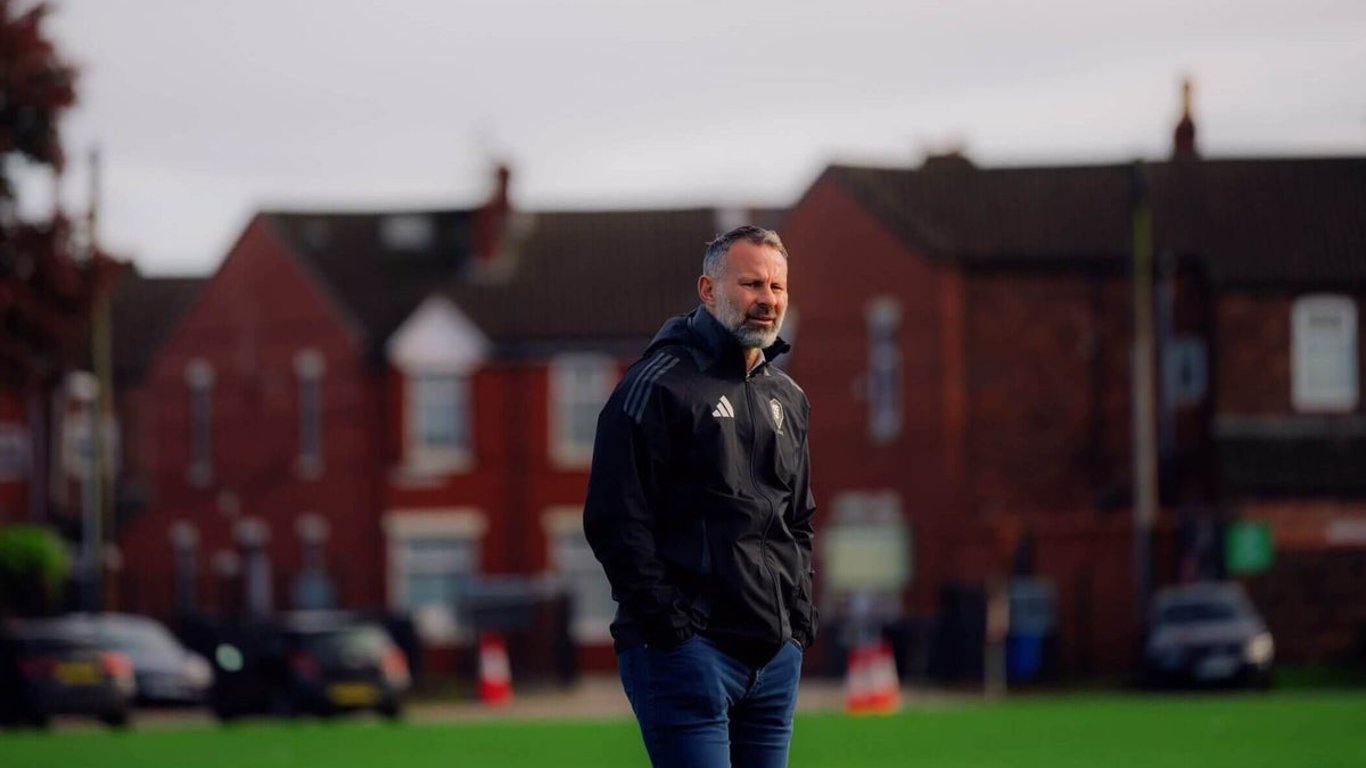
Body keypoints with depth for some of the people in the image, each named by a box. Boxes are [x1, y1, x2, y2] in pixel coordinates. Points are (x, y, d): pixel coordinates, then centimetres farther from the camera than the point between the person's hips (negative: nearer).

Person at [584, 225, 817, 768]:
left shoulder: (787, 398, 18)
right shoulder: (658, 385, -6)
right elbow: (616, 517, -11)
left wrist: (800, 614, 13)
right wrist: (666, 616, -16)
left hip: (777, 652, 8)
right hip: (686, 646, -8)